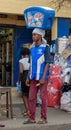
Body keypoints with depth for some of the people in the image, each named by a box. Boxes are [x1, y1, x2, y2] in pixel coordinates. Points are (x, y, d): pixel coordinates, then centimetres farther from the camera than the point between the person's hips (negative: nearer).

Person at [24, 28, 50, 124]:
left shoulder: (45, 47, -6)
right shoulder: (32, 48, 12)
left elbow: (47, 63, -10)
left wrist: (43, 77, -17)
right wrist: (28, 77, 12)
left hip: (42, 77, -6)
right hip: (33, 77, 6)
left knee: (43, 97, 1)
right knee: (31, 98, 5)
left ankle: (43, 118, 11)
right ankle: (31, 118, 12)